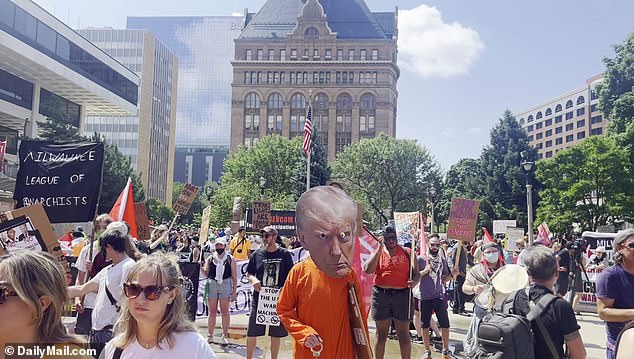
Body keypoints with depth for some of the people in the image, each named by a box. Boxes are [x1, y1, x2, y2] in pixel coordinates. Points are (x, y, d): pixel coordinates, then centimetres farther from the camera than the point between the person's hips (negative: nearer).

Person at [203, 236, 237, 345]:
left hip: (225, 285, -2)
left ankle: (224, 336, 10)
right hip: (212, 284, 2)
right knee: (212, 312, 7)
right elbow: (206, 273, 11)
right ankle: (210, 336, 15)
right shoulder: (210, 258, 9)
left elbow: (234, 276, 3)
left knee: (225, 311, 2)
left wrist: (234, 291, 0)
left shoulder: (230, 259, 3)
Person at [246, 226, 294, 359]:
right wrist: (253, 279, -11)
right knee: (251, 333, 5)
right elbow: (249, 273, 9)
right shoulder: (257, 254, 3)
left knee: (276, 334, 10)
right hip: (259, 298, 1)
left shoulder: (285, 254, -1)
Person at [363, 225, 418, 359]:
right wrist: (379, 249, -11)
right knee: (381, 334, 11)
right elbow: (367, 270, -10)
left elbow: (416, 273, 7)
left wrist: (413, 282, -16)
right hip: (380, 295, 1)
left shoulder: (407, 252, 5)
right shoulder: (377, 253, 6)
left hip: (402, 295, -1)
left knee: (403, 334, 6)